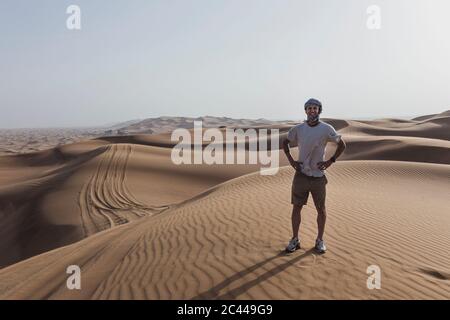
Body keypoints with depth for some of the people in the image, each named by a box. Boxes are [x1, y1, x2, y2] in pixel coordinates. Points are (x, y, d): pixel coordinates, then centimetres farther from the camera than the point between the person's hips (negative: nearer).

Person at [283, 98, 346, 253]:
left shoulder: (326, 129, -4)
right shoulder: (298, 129, 1)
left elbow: (342, 144, 6)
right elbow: (285, 143, 16)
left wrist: (330, 161, -2)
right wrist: (291, 160, 4)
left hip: (318, 176, -1)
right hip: (301, 175, 1)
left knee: (321, 209, 7)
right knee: (296, 207, 5)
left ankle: (320, 240, 23)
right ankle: (295, 239, 18)